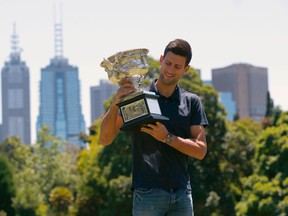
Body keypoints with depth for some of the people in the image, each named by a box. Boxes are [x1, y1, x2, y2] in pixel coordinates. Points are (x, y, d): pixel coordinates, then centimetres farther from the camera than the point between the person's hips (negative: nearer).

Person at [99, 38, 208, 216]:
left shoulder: (192, 102, 9)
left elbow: (201, 150, 1)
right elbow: (105, 139, -4)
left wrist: (167, 138, -14)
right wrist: (115, 103, -20)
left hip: (182, 194, 3)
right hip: (148, 192, -3)